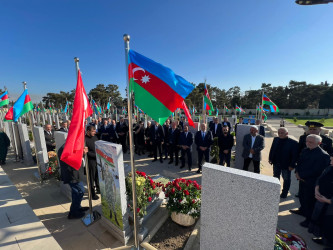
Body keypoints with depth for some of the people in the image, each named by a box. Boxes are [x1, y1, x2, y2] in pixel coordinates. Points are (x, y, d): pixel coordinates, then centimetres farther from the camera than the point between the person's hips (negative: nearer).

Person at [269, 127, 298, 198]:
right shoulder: (275, 139, -4)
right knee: (275, 177, 22)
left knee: (286, 179, 15)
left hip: (286, 165, -5)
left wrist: (292, 165, -17)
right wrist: (270, 159, 4)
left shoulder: (293, 143, -19)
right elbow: (272, 149, 5)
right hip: (276, 163, 5)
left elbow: (295, 155, -16)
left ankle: (284, 193, 33)